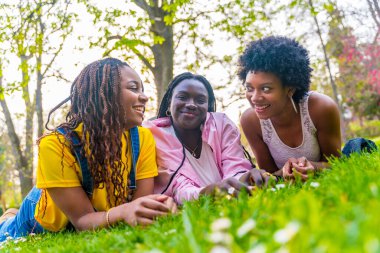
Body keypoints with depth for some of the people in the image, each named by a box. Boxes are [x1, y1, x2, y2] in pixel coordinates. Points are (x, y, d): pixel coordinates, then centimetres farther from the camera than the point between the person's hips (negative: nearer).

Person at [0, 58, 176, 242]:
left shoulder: (143, 138, -25)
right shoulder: (56, 144, -35)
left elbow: (139, 205, -25)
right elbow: (82, 219, -34)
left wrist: (158, 205, -47)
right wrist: (124, 212, -54)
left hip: (97, 229, 3)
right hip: (44, 223, -3)